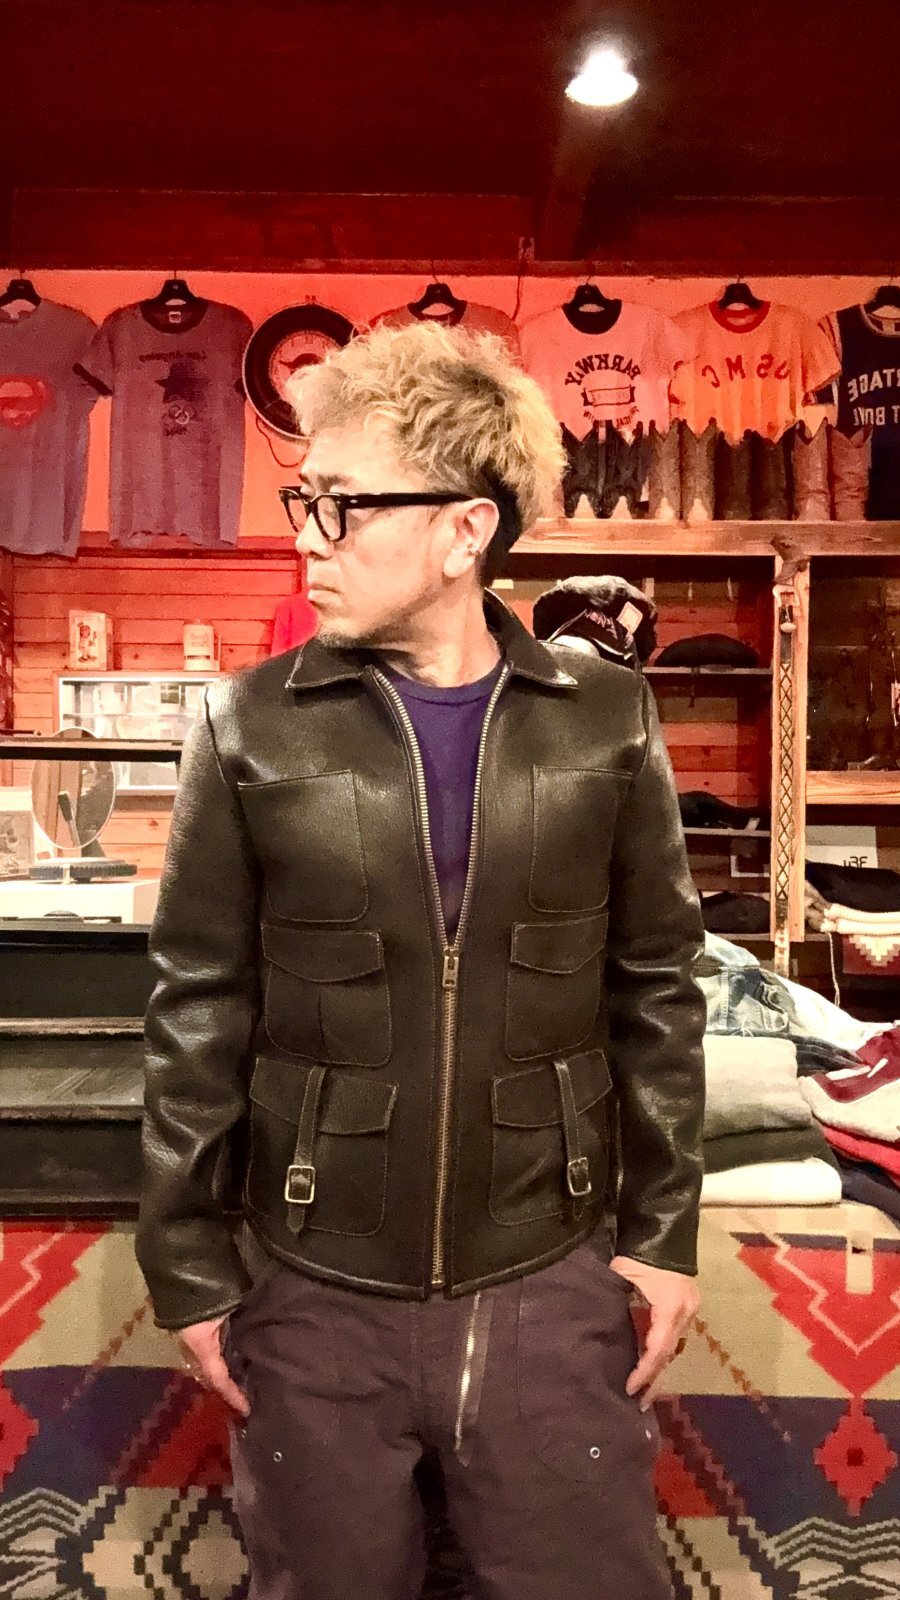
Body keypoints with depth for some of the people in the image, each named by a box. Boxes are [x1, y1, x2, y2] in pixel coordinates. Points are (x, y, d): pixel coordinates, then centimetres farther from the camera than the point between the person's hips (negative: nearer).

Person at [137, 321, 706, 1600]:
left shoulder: (606, 722, -5)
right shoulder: (253, 728, -7)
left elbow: (658, 991, 2)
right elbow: (199, 1013, -3)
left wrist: (665, 1231, 2)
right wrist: (188, 1266, 0)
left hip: (553, 1287, 0)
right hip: (315, 1298, 1)